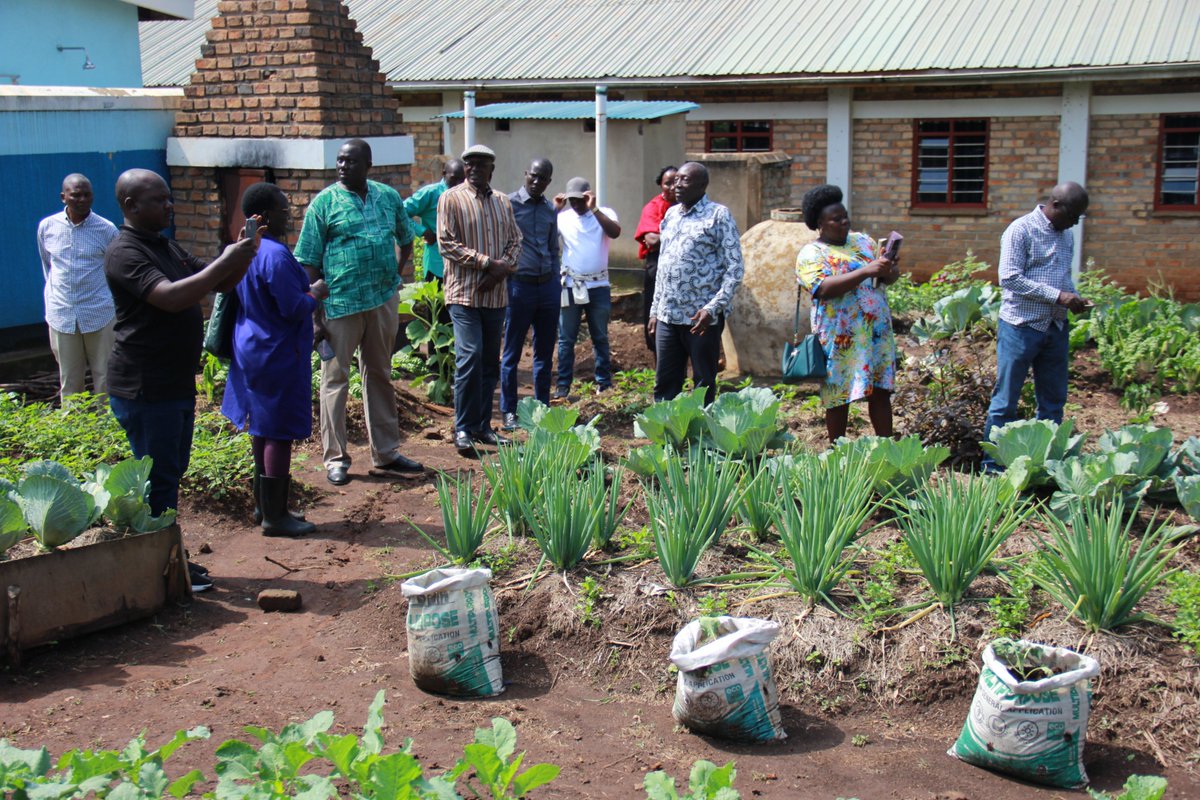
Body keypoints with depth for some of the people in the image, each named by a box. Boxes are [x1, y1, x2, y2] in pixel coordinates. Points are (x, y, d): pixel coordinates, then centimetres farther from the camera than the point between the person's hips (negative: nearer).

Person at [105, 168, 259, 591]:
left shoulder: (167, 247, 14)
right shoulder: (125, 253, -16)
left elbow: (221, 284, 16)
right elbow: (171, 297, -30)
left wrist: (243, 255, -3)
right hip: (144, 388, -10)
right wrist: (227, 261, -28)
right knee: (159, 478, -2)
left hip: (176, 383, 10)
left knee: (172, 473, 16)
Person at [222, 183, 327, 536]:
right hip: (278, 355, -10)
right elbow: (294, 309, -23)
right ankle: (274, 517, 4)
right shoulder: (275, 255, -22)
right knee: (280, 433, -2)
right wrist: (316, 293, -4)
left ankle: (264, 505, 28)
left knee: (263, 428, 17)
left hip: (253, 349, 10)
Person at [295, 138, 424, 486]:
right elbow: (309, 262, -5)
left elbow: (406, 240, 24)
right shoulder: (325, 202, -3)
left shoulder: (389, 197, 8)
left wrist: (395, 276, 12)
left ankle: (386, 454, 23)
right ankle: (335, 458, 11)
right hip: (341, 303, -4)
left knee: (380, 376, 13)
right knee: (335, 379, 1)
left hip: (384, 301, 4)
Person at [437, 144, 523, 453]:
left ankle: (482, 425, 18)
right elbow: (446, 244, -11)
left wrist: (502, 268, -6)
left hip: (496, 293, 6)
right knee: (470, 356, -14)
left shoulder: (503, 202, 13)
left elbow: (515, 240, 15)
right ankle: (463, 428, -5)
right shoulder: (451, 199, -3)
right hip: (464, 292, -6)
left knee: (490, 361, 9)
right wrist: (487, 262, -15)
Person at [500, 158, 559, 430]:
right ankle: (508, 411, 9)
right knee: (511, 353, 1)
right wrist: (503, 276, -8)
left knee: (545, 352, 11)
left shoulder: (551, 209, 12)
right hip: (520, 285, -5)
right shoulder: (510, 203, -5)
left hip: (548, 285, 5)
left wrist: (555, 281, 14)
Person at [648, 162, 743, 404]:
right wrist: (654, 310, 16)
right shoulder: (671, 214, 15)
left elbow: (735, 268, -9)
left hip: (702, 318, -6)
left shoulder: (718, 215, -4)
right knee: (664, 385, 8)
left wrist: (713, 308, -17)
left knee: (704, 385, 4)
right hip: (667, 316, 6)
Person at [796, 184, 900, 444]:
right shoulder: (810, 254, -6)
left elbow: (888, 278, 13)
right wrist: (867, 271, -28)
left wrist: (890, 271, -13)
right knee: (839, 398, 3)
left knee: (881, 392, 6)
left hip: (878, 333, 5)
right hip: (841, 339, -5)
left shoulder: (863, 241, 13)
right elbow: (825, 288, -22)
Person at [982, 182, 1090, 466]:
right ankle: (993, 467, 7)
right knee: (1005, 401, 0)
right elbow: (1010, 278, -19)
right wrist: (1058, 296, -21)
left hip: (1056, 327, 7)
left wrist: (1074, 298, 2)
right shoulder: (1021, 230, -10)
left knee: (1054, 400, 10)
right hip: (1021, 326, -7)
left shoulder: (1067, 235, 13)